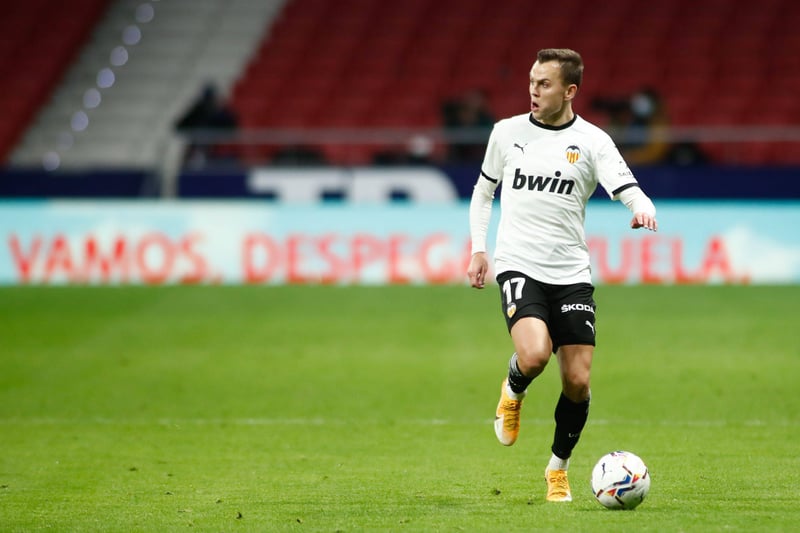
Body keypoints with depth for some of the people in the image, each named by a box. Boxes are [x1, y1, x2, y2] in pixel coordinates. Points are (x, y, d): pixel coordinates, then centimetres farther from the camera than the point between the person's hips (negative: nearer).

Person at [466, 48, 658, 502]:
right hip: (519, 267, -1)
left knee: (578, 381, -1)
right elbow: (483, 191, 20)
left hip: (572, 275, 1)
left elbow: (628, 189, -12)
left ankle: (558, 469, 22)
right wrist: (478, 250, 9)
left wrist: (643, 208, -35)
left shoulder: (592, 141, 0)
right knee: (534, 354, -26)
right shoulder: (507, 132, 6)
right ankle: (513, 393, 10)